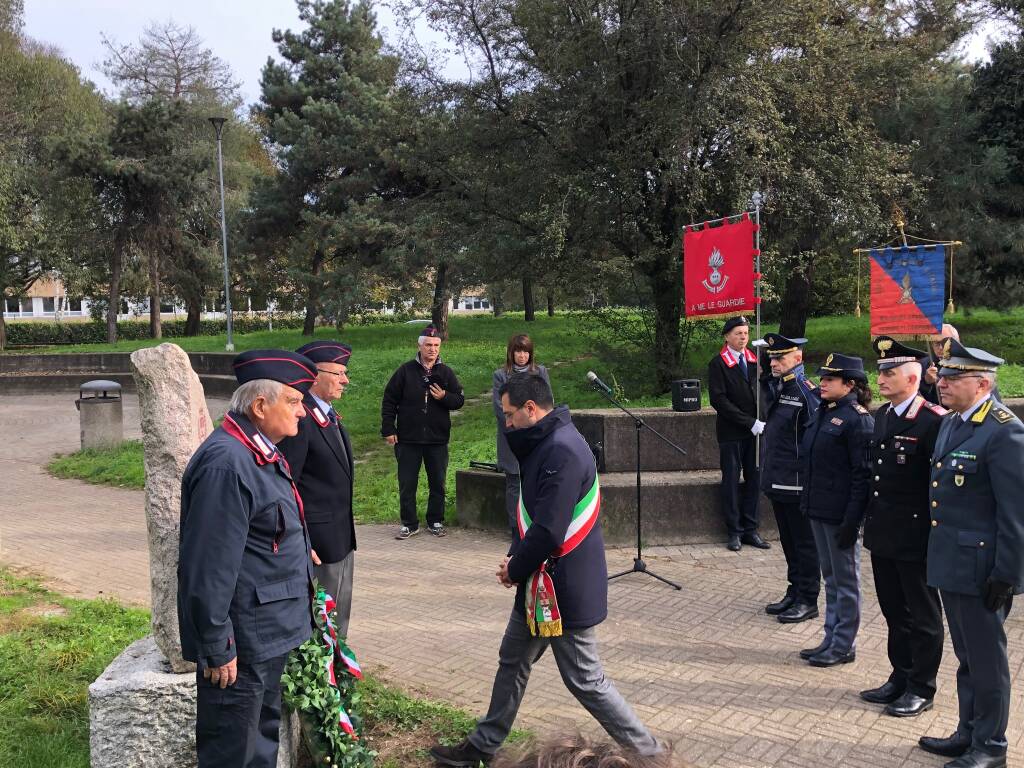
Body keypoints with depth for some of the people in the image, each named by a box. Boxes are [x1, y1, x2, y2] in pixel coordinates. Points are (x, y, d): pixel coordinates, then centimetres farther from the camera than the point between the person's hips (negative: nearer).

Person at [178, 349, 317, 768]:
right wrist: (217, 648, -22)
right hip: (241, 646, -10)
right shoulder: (226, 463, -25)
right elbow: (208, 568, -26)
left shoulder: (261, 454, 8)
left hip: (271, 634, 10)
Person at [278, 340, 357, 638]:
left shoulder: (329, 416, 10)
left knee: (339, 618, 21)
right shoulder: (299, 419, -20)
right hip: (317, 543, -9)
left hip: (342, 538, 9)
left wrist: (347, 529, 18)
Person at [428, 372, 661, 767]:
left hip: (565, 588, -10)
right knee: (512, 662, 21)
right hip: (540, 583, 10)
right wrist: (515, 558, 0)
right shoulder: (548, 444, 8)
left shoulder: (562, 451, -26)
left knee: (585, 680, 3)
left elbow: (548, 530, -28)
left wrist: (515, 570, -12)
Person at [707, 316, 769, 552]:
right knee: (731, 481, 2)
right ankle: (735, 532, 10)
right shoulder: (718, 364, -6)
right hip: (731, 432, -5)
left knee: (754, 479, 7)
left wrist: (761, 421, -4)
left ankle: (750, 529, 16)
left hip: (754, 430, 5)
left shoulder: (754, 360, 10)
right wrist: (749, 422, -16)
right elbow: (719, 400, -13)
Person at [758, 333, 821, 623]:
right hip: (777, 480, 8)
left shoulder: (807, 392, -17)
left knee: (804, 544, 5)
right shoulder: (776, 389, 7)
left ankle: (808, 601, 17)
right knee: (789, 542, 18)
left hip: (797, 485, -8)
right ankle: (794, 593, 31)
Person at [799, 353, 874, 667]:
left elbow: (862, 474, -17)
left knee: (845, 581, 5)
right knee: (831, 578, 17)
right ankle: (832, 639, 28)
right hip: (818, 508, 8)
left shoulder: (858, 419, -15)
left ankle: (844, 646, 17)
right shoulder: (823, 412, 10)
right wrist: (808, 501, 15)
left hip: (840, 513, -8)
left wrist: (852, 520, -19)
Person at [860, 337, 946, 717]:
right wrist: (870, 520, 14)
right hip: (883, 534, 8)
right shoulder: (882, 415, 8)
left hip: (915, 538, -8)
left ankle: (921, 689, 23)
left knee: (923, 615, 9)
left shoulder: (933, 420, -18)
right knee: (894, 611, 19)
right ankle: (900, 677, 34)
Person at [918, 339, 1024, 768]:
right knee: (966, 657, 21)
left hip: (979, 568, -9)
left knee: (986, 660, 7)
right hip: (950, 564, 9)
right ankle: (968, 734, 35)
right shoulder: (951, 423, 10)